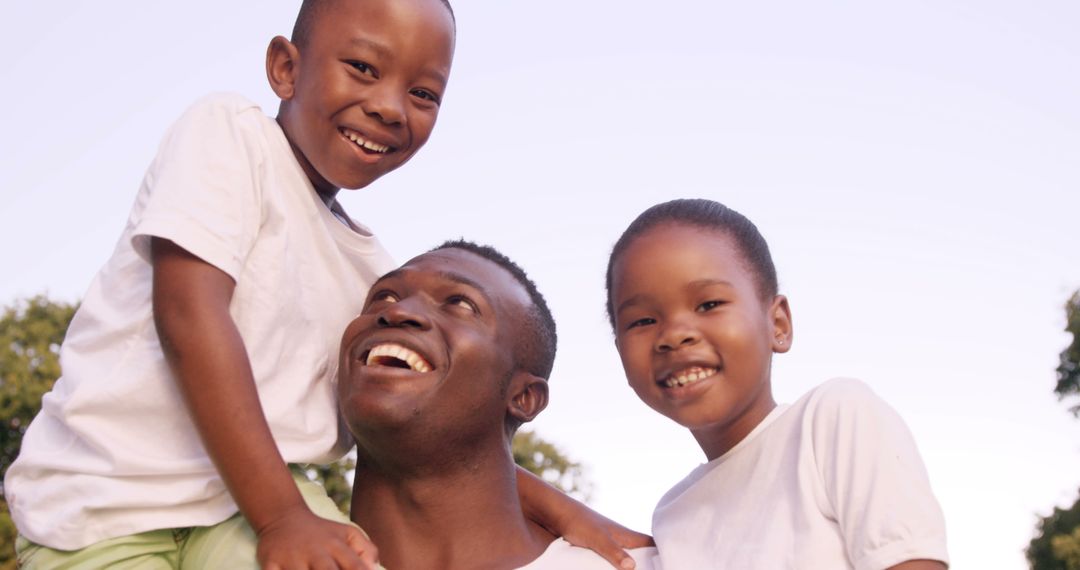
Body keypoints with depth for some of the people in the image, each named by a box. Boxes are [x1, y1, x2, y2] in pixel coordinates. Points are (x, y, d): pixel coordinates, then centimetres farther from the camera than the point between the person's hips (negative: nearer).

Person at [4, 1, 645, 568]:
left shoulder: (368, 262, 14)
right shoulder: (227, 130, -5)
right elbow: (189, 312, -17)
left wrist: (558, 510, 2)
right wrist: (282, 517, -22)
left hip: (249, 493, 5)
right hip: (101, 500, -5)